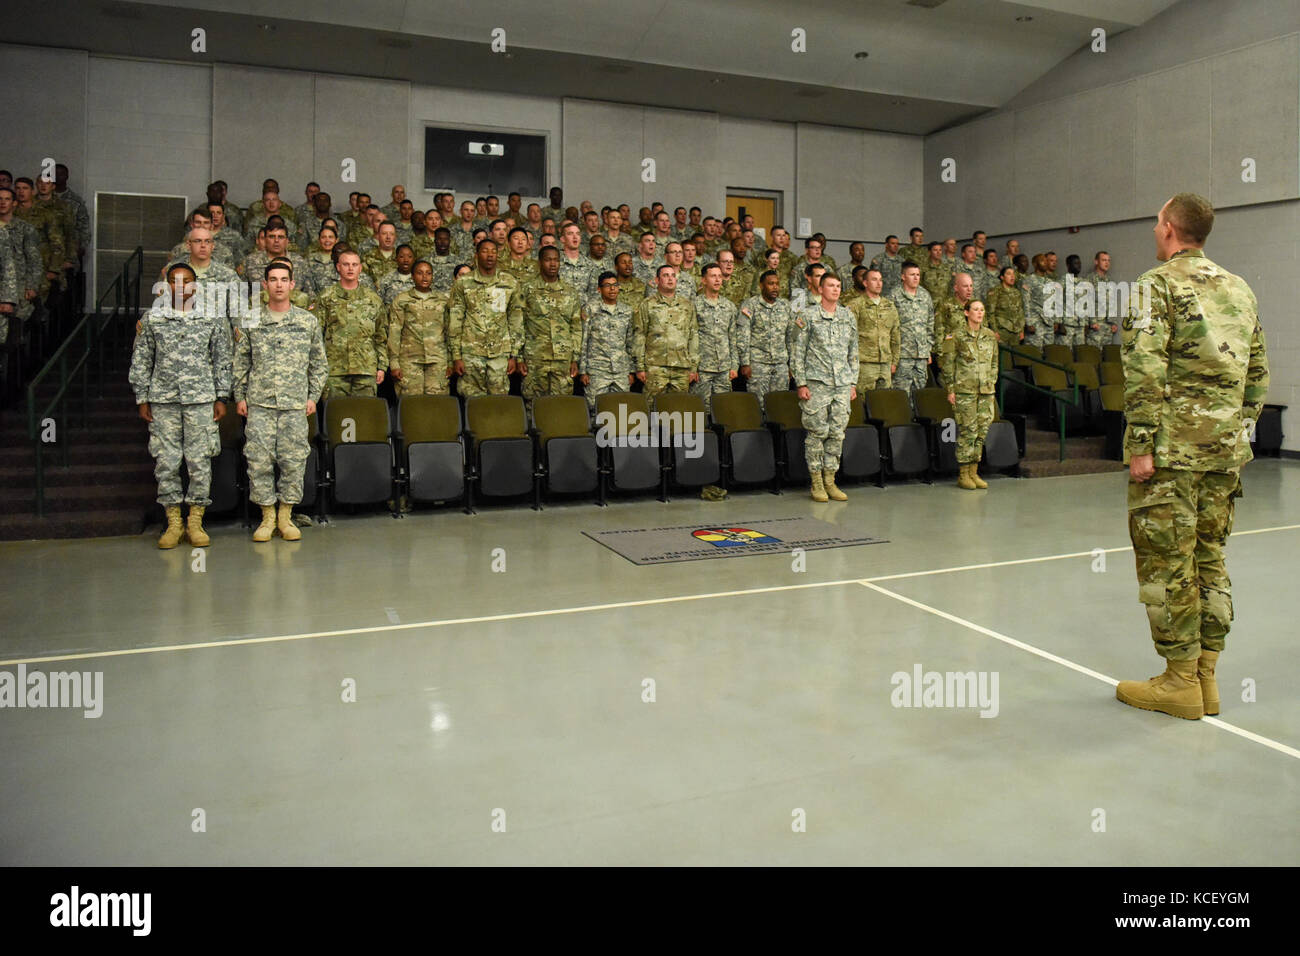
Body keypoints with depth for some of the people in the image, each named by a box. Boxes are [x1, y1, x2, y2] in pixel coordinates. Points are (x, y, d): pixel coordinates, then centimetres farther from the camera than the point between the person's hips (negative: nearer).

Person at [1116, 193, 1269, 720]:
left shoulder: (1157, 284, -6)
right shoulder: (1240, 288, 17)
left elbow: (1146, 371, -16)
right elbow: (1258, 373, 17)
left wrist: (1140, 445, -15)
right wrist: (1241, 434, 22)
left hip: (1173, 447, -7)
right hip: (1225, 448, 7)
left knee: (1167, 562, 0)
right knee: (1209, 558, 13)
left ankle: (1181, 681, 6)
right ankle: (1205, 677, 19)